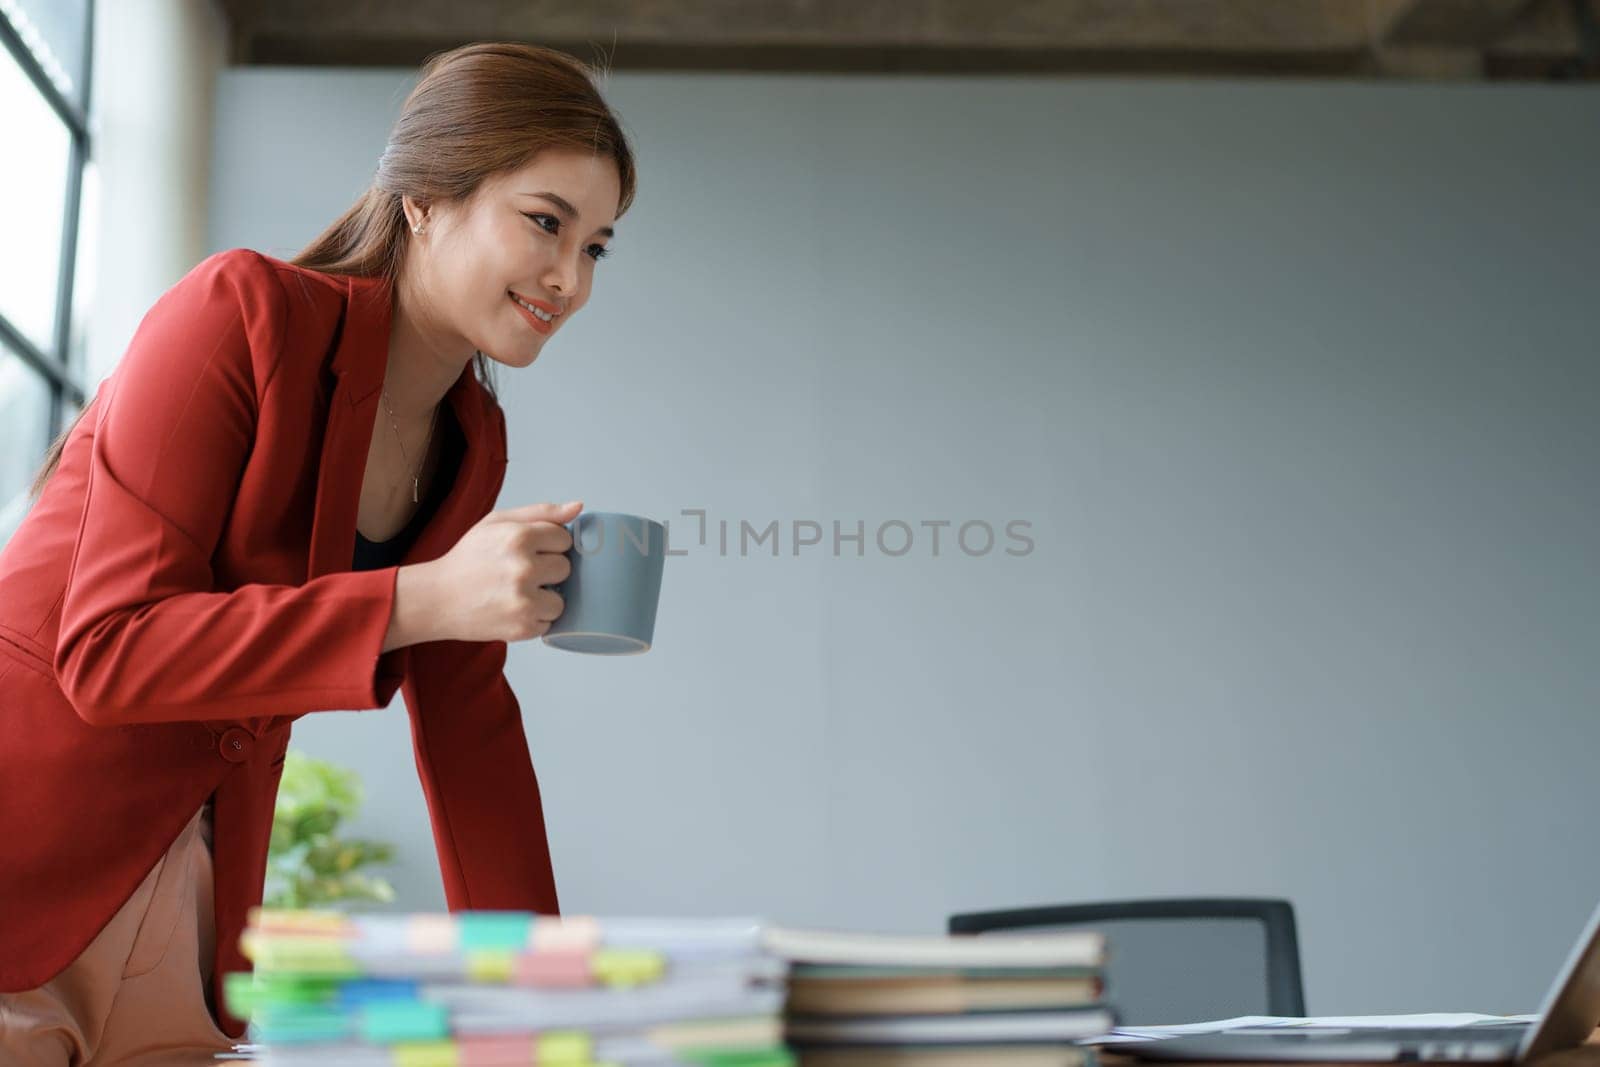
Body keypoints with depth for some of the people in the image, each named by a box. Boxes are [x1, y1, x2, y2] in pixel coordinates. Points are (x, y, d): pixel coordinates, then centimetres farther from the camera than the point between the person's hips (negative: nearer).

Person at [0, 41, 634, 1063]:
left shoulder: (473, 443, 7)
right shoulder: (245, 311, -15)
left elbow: (466, 717, 10)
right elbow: (107, 648, -21)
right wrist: (427, 598, -28)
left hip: (185, 890, 7)